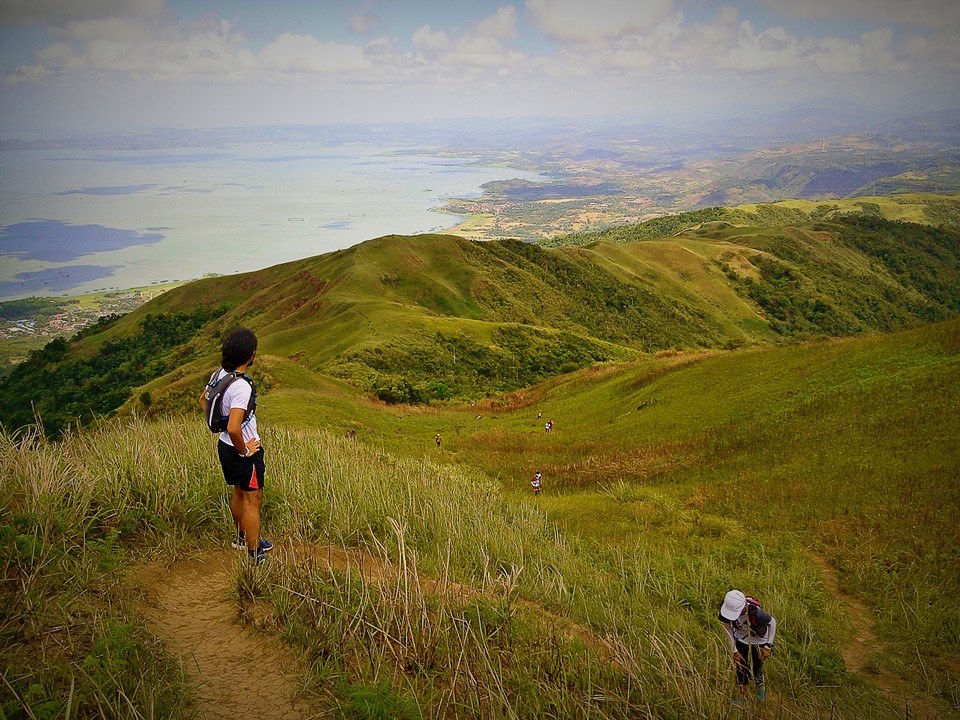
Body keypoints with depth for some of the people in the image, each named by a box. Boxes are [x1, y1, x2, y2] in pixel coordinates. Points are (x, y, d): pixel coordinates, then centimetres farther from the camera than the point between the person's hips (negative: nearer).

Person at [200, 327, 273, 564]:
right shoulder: (242, 387, -31)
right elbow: (233, 428, -37)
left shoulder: (219, 375, -3)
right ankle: (255, 557, 14)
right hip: (243, 449, -9)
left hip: (224, 445, 9)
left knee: (239, 492, 26)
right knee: (253, 500, 4)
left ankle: (241, 538, 45)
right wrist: (244, 451, -20)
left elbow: (203, 400, 16)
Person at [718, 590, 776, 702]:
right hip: (741, 641, 2)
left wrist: (768, 646, -11)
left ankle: (761, 685, 47)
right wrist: (734, 650, -6)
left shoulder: (756, 614, -43)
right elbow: (728, 630, -10)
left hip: (759, 643, -2)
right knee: (740, 669, 9)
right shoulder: (726, 612, -32)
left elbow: (773, 622, -20)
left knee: (755, 671, 12)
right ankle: (741, 695, 35)